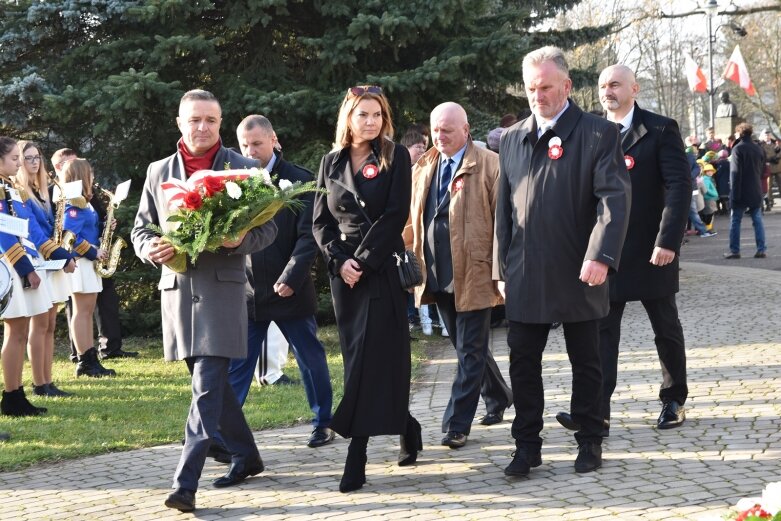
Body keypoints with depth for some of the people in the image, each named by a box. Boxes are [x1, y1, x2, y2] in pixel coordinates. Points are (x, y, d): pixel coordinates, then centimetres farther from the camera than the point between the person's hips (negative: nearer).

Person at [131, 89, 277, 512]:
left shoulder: (244, 168, 2)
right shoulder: (158, 171, 10)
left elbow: (268, 227, 2)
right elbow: (141, 228, 13)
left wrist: (241, 240, -19)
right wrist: (151, 250, -10)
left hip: (222, 287, -4)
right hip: (177, 287, 4)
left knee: (208, 385, -11)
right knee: (211, 382, 13)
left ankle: (186, 482, -14)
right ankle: (245, 457, 30)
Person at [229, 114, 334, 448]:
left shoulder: (299, 181, -4)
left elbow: (308, 236, -7)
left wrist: (290, 278, -15)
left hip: (289, 291, -2)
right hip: (246, 292, 2)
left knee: (311, 358, 10)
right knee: (235, 364, 1)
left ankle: (323, 422, 25)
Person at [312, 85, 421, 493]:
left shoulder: (395, 157, 0)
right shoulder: (331, 162, 12)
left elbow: (396, 215, -8)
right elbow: (320, 221, 9)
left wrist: (363, 260, -13)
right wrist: (340, 261, -7)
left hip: (381, 269, -5)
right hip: (343, 272, 5)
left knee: (368, 357, -10)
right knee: (359, 356, 7)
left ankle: (356, 456, -11)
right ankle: (406, 429, 24)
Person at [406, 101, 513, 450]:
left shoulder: (488, 165, -6)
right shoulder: (422, 169, 13)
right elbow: (414, 219, 16)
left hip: (474, 273, -7)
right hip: (437, 274, 7)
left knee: (470, 351, -1)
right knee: (466, 346, 18)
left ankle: (457, 425, 1)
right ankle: (498, 397, 39)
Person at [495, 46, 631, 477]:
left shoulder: (598, 134, -4)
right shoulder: (512, 139, 11)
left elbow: (614, 199, -13)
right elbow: (503, 209, 13)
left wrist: (600, 257, -24)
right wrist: (503, 267, 9)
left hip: (578, 275, -3)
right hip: (525, 276, 3)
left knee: (586, 363, 9)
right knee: (523, 363, 4)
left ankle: (590, 442, 21)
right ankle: (527, 445, 14)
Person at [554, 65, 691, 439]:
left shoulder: (660, 130, -4)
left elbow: (679, 185, -12)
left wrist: (668, 240, -20)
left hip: (651, 251, -3)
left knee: (666, 330, 11)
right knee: (601, 331, -3)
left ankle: (674, 401, 26)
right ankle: (596, 412, -7)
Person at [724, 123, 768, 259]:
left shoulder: (738, 149, -12)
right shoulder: (758, 149, 9)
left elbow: (735, 172, -16)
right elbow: (762, 169, 18)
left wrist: (734, 193, -15)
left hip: (741, 192, -5)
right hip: (756, 192, 5)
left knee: (735, 221, 2)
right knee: (757, 221, 7)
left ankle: (734, 250, 1)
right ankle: (761, 249, 2)